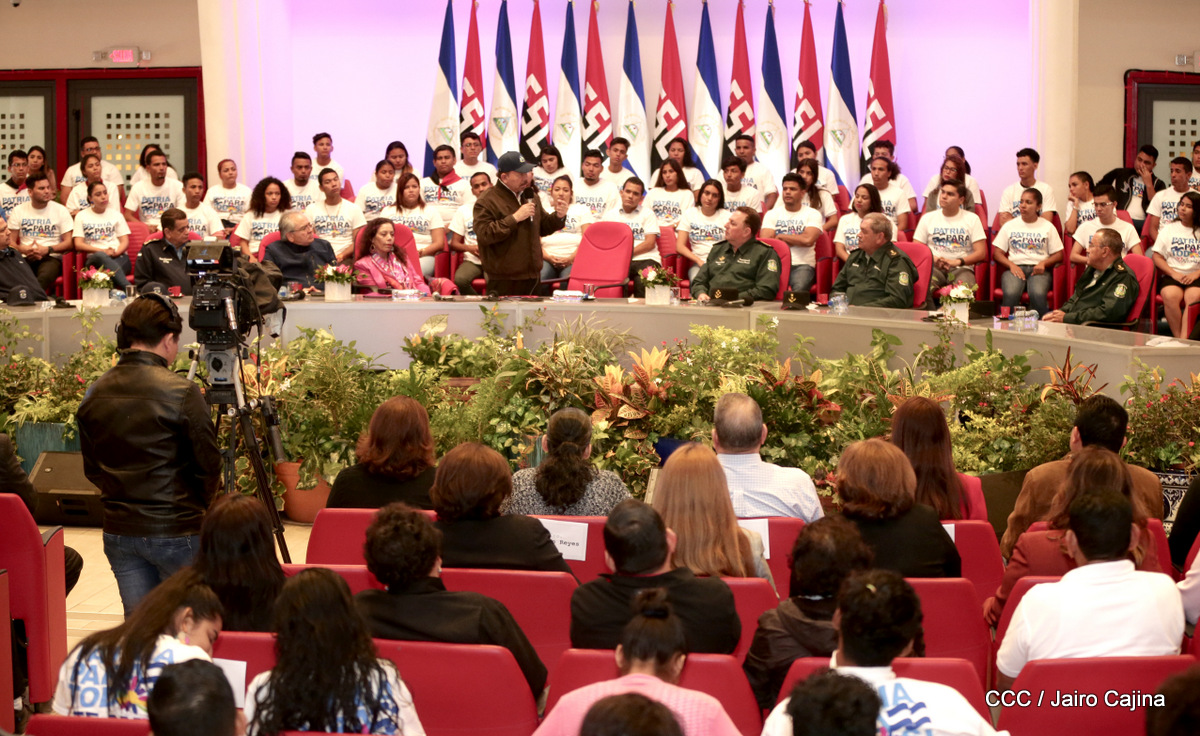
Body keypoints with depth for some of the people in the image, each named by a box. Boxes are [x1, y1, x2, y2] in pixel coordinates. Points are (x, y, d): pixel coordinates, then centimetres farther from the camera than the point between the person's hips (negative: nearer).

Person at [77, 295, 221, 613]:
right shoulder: (181, 392, -14)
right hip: (176, 531, -5)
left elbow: (92, 470, 9)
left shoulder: (94, 394, 3)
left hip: (118, 531, 5)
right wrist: (198, 504, 8)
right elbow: (209, 464, -11)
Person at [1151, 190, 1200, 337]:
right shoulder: (1169, 228, 18)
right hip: (1172, 275, 1)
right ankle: (1178, 338, -30)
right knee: (1170, 295, -33)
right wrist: (1174, 274, -5)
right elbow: (1156, 256, 9)